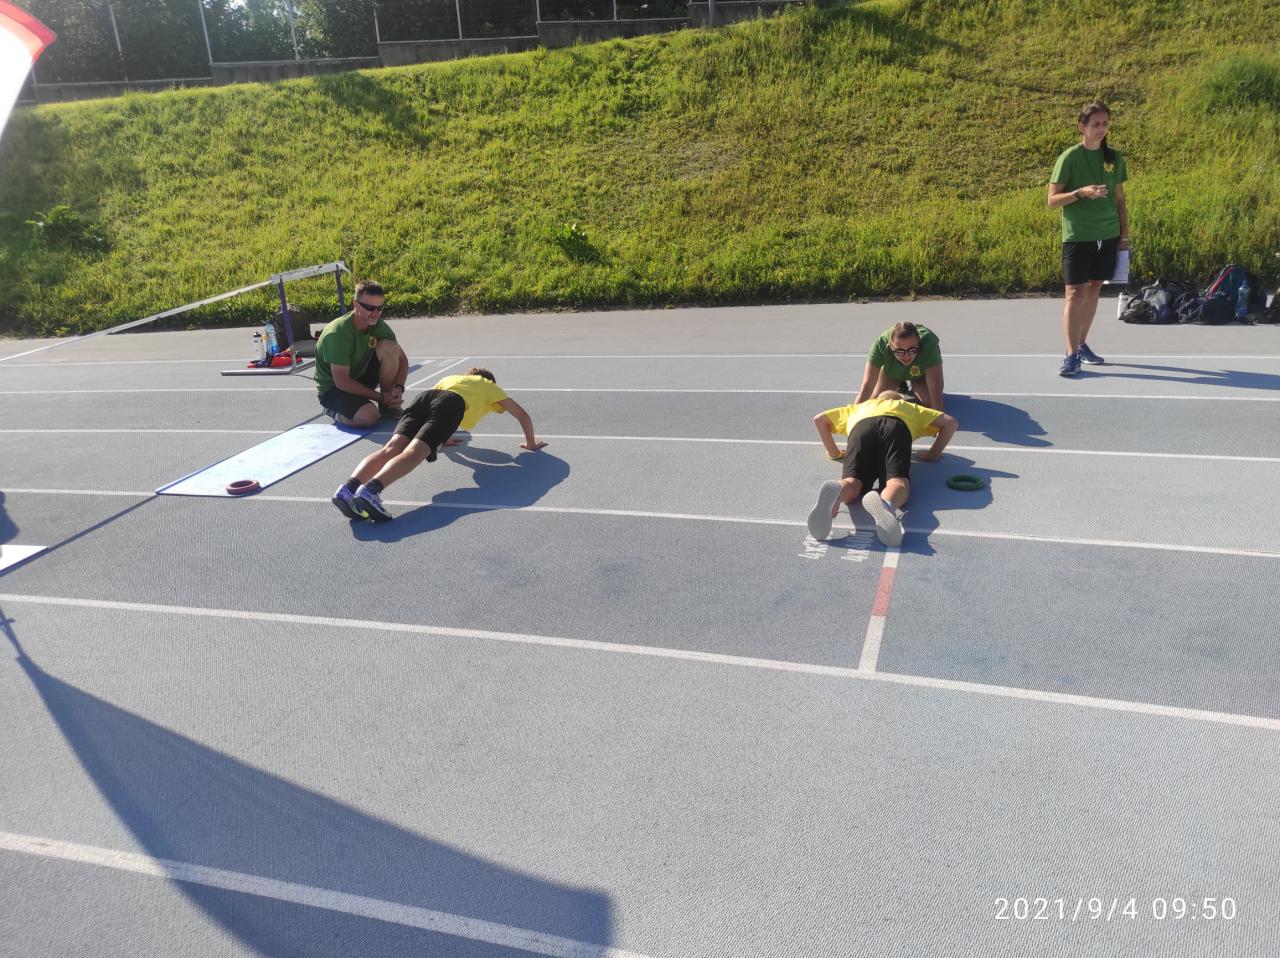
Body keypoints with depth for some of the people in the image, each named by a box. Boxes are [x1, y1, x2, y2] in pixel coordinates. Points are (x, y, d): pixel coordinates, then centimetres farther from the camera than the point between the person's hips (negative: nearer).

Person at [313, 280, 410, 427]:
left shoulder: (378, 325, -8)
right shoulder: (338, 333, -28)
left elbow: (402, 359, 0)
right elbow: (341, 381, -28)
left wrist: (399, 387, -19)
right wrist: (380, 397, -25)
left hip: (361, 378, 6)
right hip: (333, 389, -6)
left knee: (389, 347, -19)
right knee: (369, 416, -35)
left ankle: (390, 406, -5)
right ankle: (335, 411, 0)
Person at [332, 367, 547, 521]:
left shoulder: (451, 378, 47)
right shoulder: (491, 387, 38)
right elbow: (523, 415, 38)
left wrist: (440, 438, 65)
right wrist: (531, 442, 53)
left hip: (425, 396, 5)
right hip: (452, 403, -4)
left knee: (392, 448, -15)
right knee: (413, 452, -25)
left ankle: (348, 488, -39)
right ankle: (370, 490, -49)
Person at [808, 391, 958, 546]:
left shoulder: (858, 408, 46)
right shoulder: (910, 407, 44)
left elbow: (819, 419, 39)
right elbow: (950, 421, 35)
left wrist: (833, 452, 42)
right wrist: (934, 454, 40)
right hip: (897, 426, -1)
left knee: (852, 484, -19)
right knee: (898, 483, -21)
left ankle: (834, 492, -56)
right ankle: (886, 504, -57)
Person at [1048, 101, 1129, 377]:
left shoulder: (1114, 157, 8)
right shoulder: (1069, 158, -6)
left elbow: (1120, 200, 14)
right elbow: (1053, 201, -8)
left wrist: (1125, 235, 11)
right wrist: (1081, 192, -23)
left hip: (1108, 237, 5)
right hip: (1077, 238, -5)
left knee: (1093, 289, 10)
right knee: (1076, 293, -8)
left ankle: (1082, 344, 21)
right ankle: (1072, 354, -7)